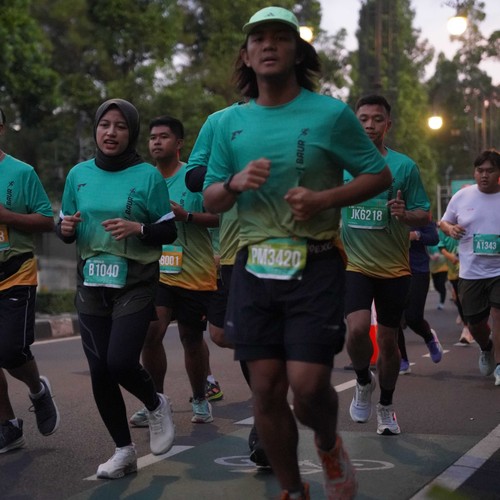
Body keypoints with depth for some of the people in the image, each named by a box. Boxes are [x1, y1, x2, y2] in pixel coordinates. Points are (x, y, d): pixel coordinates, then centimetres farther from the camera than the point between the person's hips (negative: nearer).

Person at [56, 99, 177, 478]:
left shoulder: (148, 176, -6)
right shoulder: (79, 174, 5)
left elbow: (170, 232, -3)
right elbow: (66, 230, 13)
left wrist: (138, 228, -22)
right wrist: (65, 228, -10)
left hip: (136, 285, -4)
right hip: (92, 286, 4)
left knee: (120, 362, -17)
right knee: (99, 372, 5)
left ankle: (156, 405, 17)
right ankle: (124, 450, 22)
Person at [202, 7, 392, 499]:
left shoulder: (331, 113, -2)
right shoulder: (230, 122, 8)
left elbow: (379, 175, 2)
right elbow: (210, 200, 11)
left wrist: (324, 199, -15)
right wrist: (236, 183, -12)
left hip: (315, 268, -3)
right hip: (254, 269, 3)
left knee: (308, 385, -11)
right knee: (266, 391, 4)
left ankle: (329, 446, 25)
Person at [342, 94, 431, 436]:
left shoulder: (404, 166, -1)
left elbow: (425, 216, -1)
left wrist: (405, 215, -21)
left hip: (394, 267, 0)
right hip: (354, 264, 0)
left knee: (388, 340, 8)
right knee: (358, 328, -20)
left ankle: (386, 407, 29)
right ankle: (363, 382, 11)